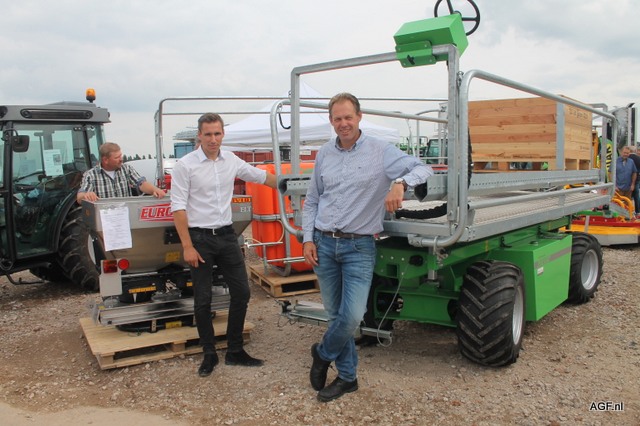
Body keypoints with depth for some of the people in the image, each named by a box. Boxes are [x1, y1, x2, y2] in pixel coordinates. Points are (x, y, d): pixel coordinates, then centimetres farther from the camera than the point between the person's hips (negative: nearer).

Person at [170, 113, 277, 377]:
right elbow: (178, 207, -11)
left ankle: (235, 351, 19)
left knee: (241, 292, 5)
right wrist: (187, 247, -15)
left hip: (226, 235, 5)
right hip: (200, 238, -5)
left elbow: (261, 176, 19)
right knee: (203, 300, 3)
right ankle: (209, 355, 19)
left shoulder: (231, 161, 5)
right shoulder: (185, 165, -9)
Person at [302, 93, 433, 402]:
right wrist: (308, 239, 5)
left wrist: (400, 182, -31)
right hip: (324, 244, 4)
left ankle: (323, 354, 19)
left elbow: (422, 169, -10)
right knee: (335, 314, 9)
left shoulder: (380, 152, -3)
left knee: (352, 315, -12)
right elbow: (311, 201, 15)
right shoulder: (324, 154, 9)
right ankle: (347, 377, 26)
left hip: (359, 247, -3)